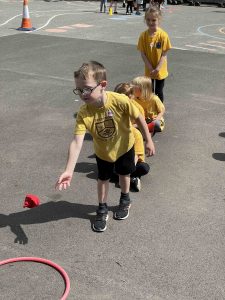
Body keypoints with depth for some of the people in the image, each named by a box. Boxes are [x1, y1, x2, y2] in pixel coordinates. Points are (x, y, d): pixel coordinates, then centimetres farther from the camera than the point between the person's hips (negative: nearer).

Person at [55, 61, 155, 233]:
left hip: (124, 146, 0)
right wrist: (69, 170, -47)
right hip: (103, 151, 1)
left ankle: (125, 200, 52)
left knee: (124, 174, 23)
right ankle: (102, 209, 41)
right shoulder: (84, 114, -32)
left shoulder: (120, 101, -37)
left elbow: (139, 118, -21)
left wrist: (148, 141, -12)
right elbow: (77, 142, -38)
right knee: (103, 179, 17)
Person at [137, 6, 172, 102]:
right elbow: (143, 54, -6)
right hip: (149, 71, 2)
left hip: (160, 71, -2)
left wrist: (157, 69, -17)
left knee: (159, 92, 10)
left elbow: (164, 54, -11)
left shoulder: (163, 35, -14)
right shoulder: (143, 35, -7)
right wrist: (151, 68, -13)